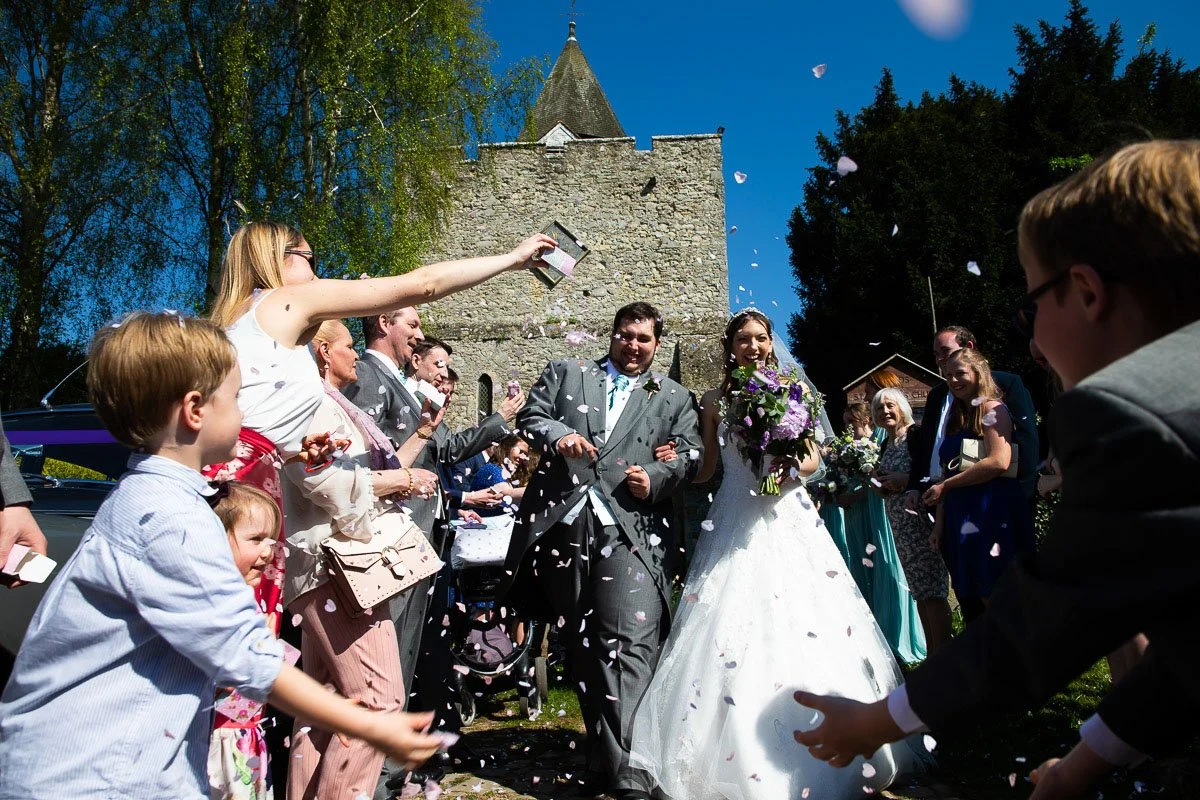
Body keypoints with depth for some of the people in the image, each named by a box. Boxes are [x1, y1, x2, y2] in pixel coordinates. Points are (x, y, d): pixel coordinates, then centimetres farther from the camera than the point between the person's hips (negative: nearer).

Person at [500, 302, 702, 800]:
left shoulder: (674, 399, 16)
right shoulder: (564, 374, 18)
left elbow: (689, 458, 6)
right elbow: (530, 417, 9)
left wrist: (656, 478, -14)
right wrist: (558, 435, -13)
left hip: (632, 531, -2)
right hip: (565, 526, 2)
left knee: (630, 644, -14)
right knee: (581, 645, 12)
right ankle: (601, 751, 28)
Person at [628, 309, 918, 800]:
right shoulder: (715, 401, 5)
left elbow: (813, 460, 7)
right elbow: (706, 469, 9)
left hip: (789, 518, 1)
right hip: (735, 522, 0)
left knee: (804, 631, 0)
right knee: (731, 629, -4)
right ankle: (737, 761, 11)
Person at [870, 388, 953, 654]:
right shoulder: (886, 445, 15)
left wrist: (904, 480, -17)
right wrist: (879, 486, 2)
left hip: (922, 520, -8)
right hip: (900, 527, 8)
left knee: (933, 593, -7)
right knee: (920, 593, 12)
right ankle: (931, 654, 20)